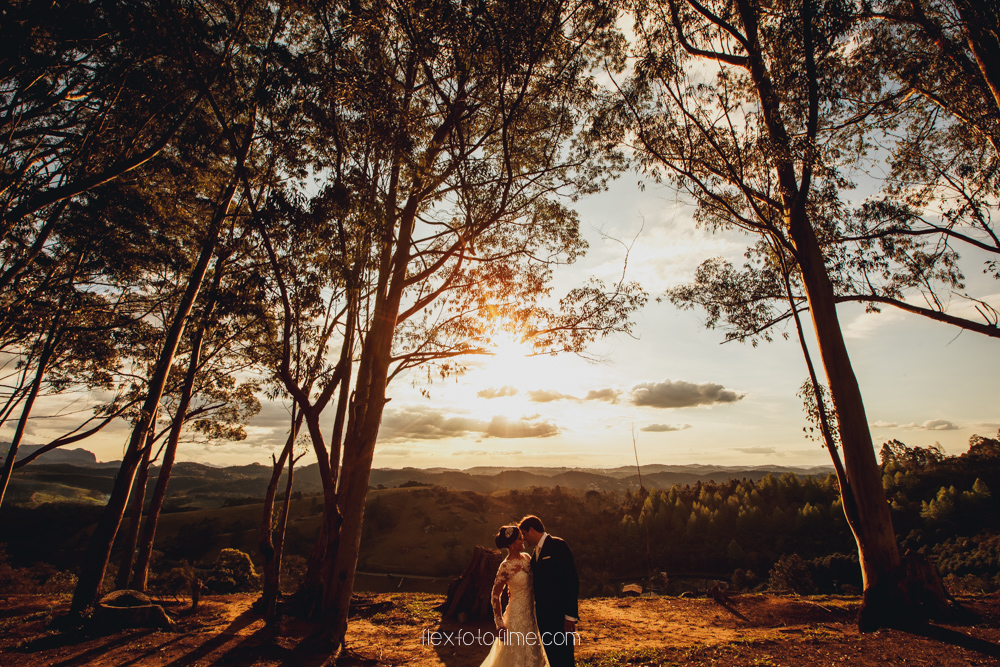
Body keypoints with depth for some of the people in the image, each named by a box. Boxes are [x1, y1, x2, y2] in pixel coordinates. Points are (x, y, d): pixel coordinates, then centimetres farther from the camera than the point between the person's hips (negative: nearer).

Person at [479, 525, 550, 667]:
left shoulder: (526, 558, 0)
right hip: (517, 615, -7)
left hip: (530, 612, 7)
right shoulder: (506, 567, -21)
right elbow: (495, 596, -15)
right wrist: (500, 625, -13)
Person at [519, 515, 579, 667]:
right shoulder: (535, 553, 14)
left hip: (560, 614, -8)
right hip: (543, 614, 8)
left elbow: (572, 580, -17)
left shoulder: (557, 545, -13)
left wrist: (570, 616, -20)